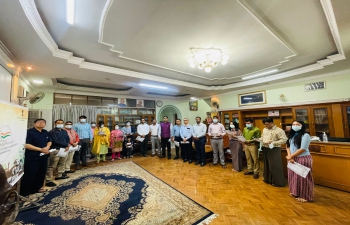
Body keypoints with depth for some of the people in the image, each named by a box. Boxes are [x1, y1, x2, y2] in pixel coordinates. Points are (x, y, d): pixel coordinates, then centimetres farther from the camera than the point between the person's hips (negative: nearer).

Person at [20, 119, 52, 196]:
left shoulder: (46, 132, 9)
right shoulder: (29, 132, -14)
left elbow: (49, 141, 17)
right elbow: (26, 145, -20)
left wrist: (47, 147, -4)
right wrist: (40, 149, -22)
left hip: (43, 157, 7)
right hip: (32, 157, -7)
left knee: (41, 173, 16)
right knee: (29, 175, 1)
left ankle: (37, 187, 33)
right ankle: (24, 191, 18)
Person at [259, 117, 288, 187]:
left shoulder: (279, 130, -12)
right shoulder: (264, 129, 10)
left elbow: (284, 140, -17)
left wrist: (273, 142, -25)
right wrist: (258, 139, 0)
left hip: (274, 150, -7)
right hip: (265, 149, 7)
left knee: (275, 166, 1)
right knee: (266, 165, 17)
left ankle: (277, 182, 17)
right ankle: (267, 179, 33)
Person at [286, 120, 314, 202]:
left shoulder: (305, 135, -11)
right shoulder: (291, 135, 10)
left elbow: (303, 149, -17)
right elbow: (288, 146, 5)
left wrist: (291, 156, -13)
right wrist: (289, 156, -9)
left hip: (303, 159, -7)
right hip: (293, 159, 7)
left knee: (303, 177, 2)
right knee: (293, 176, 15)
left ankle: (305, 196, 17)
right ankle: (295, 192, 31)